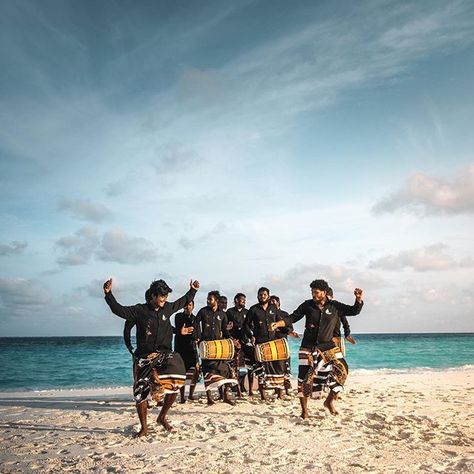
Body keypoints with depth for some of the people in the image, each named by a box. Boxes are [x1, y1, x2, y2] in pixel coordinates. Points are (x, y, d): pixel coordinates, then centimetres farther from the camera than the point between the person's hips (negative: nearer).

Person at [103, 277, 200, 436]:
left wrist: (192, 291, 24)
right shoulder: (140, 310, -5)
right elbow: (119, 310, -11)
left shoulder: (167, 308, 6)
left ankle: (162, 417, 7)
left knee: (175, 381, -17)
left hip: (164, 354, 3)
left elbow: (182, 302, 23)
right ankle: (144, 427, 20)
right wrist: (108, 294, -21)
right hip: (145, 357, -2)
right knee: (141, 391, -3)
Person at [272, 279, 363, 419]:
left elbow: (354, 311, 2)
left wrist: (359, 299, -16)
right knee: (305, 377, -2)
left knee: (341, 370, -11)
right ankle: (304, 410, 15)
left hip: (328, 346, 1)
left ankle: (330, 400, 11)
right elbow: (293, 317, 0)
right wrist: (278, 324, -13)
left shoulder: (335, 306, -1)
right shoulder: (307, 305, -2)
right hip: (308, 347, -1)